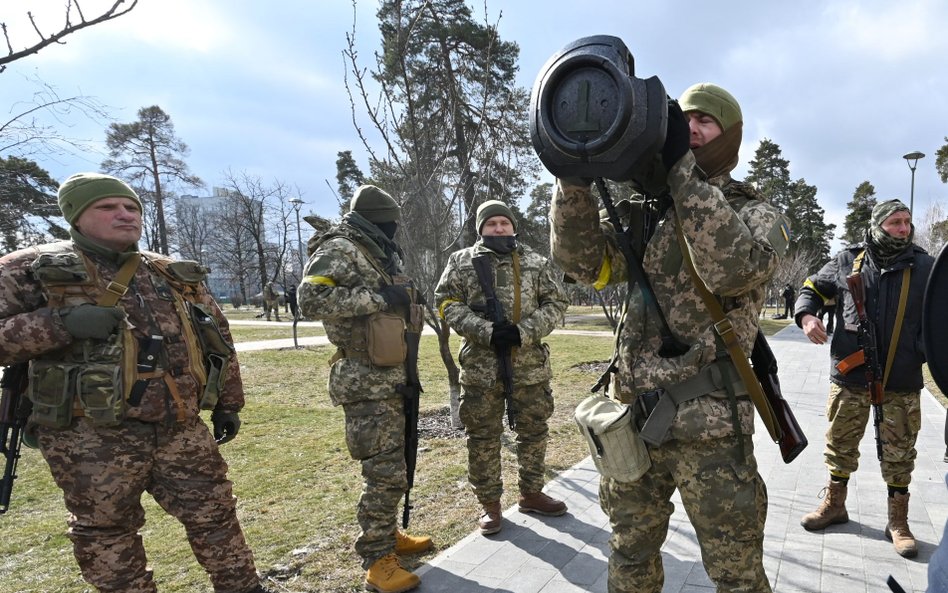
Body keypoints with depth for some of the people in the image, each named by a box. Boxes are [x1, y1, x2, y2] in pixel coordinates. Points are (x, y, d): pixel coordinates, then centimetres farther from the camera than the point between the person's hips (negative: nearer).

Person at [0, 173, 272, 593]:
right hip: (91, 438, -3)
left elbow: (218, 338, 15)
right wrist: (59, 323, -23)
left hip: (182, 429, 4)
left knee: (214, 515, 12)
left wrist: (228, 403, 15)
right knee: (106, 534, 13)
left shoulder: (178, 276, 9)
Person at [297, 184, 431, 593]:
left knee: (393, 465, 17)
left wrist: (406, 301, 8)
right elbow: (311, 299, -26)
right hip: (367, 382, -9)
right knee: (385, 471, -5)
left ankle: (386, 534, 32)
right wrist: (377, 297, -24)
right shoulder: (339, 250, -11)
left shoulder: (377, 254, 17)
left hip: (392, 376, 9)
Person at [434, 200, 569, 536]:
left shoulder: (537, 263, 7)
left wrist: (523, 332, -13)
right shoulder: (461, 262, 3)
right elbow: (448, 304, -4)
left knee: (534, 431, 13)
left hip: (530, 365, 2)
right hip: (480, 366, -2)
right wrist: (486, 331, -17)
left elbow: (556, 303, 3)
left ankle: (531, 494, 32)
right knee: (482, 437, 5)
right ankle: (490, 504, 21)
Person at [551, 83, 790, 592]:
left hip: (710, 430, -3)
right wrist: (576, 173, -17)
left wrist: (680, 167, -23)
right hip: (633, 417, 4)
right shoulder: (646, 210, 10)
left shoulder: (757, 214, 1)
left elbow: (731, 269, -22)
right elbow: (583, 263, -5)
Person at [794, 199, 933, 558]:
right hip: (850, 375, 1)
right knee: (840, 444, 13)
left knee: (899, 453, 9)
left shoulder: (925, 267, 1)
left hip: (902, 380, 0)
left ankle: (898, 521, 26)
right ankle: (834, 504, 32)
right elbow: (812, 289, 11)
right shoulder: (847, 262, 1)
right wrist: (807, 315, -9)